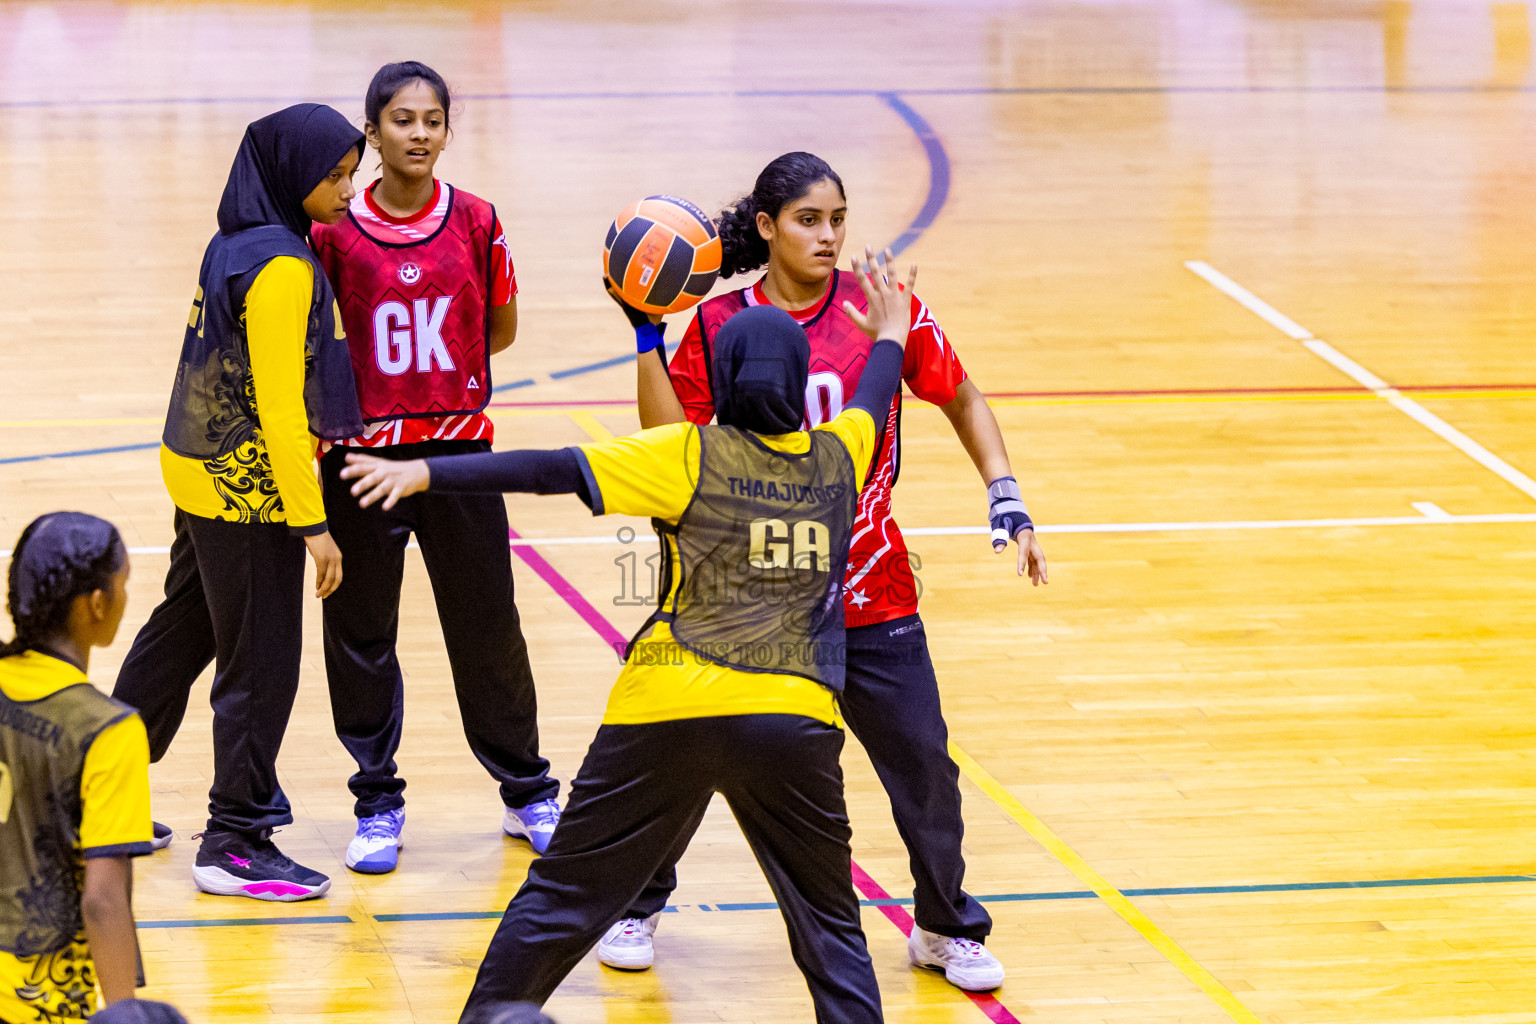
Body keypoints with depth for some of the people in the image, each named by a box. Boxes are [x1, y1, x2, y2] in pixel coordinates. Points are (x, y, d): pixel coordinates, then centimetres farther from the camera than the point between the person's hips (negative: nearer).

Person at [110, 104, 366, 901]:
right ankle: (236, 844, 8)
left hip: (202, 474, 9)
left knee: (180, 636, 21)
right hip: (250, 491, -9)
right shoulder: (281, 267, -21)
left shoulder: (235, 246, 7)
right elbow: (279, 408, -22)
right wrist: (312, 522, -20)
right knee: (261, 665, 1)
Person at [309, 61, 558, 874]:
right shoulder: (336, 232, -5)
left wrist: (439, 364, 3)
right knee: (360, 631, 5)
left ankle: (527, 791, 23)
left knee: (486, 624, 7)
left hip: (457, 447, 1)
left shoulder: (475, 223, -1)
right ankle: (377, 801, 19)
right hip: (360, 454, -1)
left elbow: (501, 327, 11)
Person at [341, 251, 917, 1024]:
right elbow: (873, 401, 32)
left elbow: (556, 470, -9)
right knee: (829, 923, 12)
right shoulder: (837, 459, 9)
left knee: (566, 891, 10)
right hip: (795, 716, 2)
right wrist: (888, 338, 54)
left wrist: (423, 473, -9)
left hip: (671, 708, -2)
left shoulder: (692, 457, -1)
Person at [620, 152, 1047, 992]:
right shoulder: (718, 324, -5)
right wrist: (646, 337, -18)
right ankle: (638, 905, 28)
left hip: (869, 594, 0)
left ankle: (946, 927, 22)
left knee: (923, 759, 1)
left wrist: (1005, 501, -1)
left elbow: (961, 399, 8)